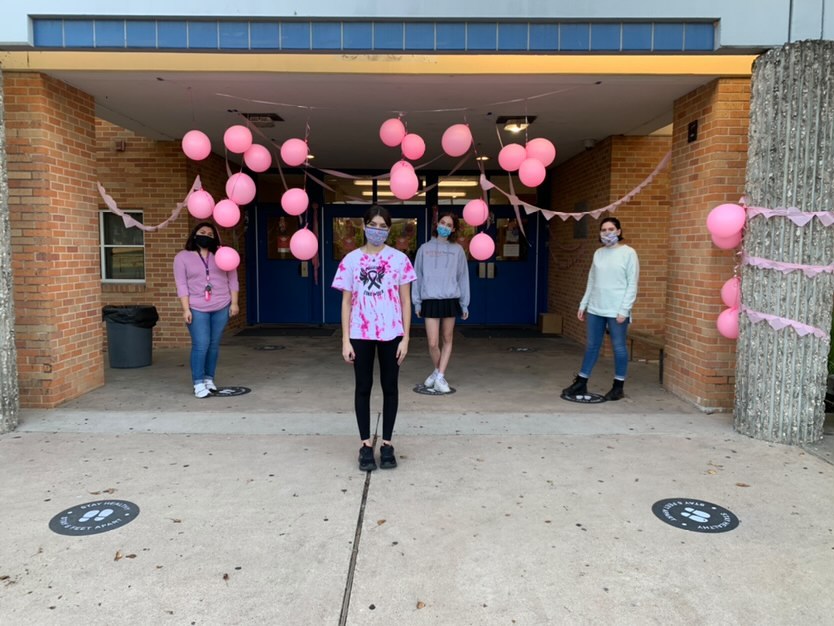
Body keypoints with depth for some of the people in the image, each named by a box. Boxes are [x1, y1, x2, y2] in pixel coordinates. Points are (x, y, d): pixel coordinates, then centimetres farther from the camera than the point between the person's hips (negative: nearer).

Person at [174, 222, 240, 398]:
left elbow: (232, 279, 7)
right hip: (197, 309, -2)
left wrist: (234, 303, 0)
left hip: (221, 307, 3)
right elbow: (182, 285, -3)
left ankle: (209, 378, 20)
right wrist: (186, 309, -11)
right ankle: (198, 383, 1)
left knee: (214, 344, 8)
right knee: (201, 345, -8)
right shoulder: (182, 257, 1)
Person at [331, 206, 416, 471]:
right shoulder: (351, 260, 2)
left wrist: (405, 338, -3)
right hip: (360, 334, 0)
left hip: (391, 333, 0)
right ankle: (366, 444, 18)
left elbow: (405, 301, 2)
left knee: (390, 387, 7)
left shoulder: (399, 259, 1)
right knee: (363, 388, 7)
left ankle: (387, 444, 19)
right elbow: (346, 302, 3)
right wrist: (345, 340, -2)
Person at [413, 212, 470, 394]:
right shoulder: (424, 249, 7)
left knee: (447, 340, 5)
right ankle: (438, 372, 21)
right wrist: (417, 302, 5)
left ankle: (440, 377, 13)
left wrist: (464, 304, 5)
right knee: (433, 343, -4)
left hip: (450, 300, 1)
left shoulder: (457, 250, 6)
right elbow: (418, 276, 8)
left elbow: (463, 277, 7)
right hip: (430, 300, -1)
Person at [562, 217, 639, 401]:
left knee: (618, 347, 3)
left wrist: (624, 310, -13)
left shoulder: (629, 253, -5)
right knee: (592, 346, 11)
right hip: (595, 309, 5)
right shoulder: (598, 253, 11)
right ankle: (581, 383, 18)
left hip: (616, 310, -5)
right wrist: (583, 305, 12)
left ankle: (618, 386, 15)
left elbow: (632, 285, -8)